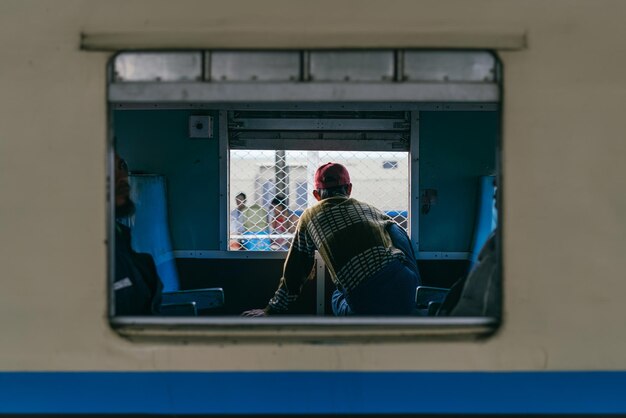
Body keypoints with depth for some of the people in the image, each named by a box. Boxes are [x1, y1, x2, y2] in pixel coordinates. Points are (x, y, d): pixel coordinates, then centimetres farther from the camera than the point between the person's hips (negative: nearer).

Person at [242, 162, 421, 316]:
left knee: (339, 300, 34)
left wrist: (273, 310, 34)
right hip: (407, 289, 2)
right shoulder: (369, 209, 23)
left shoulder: (309, 217, 17)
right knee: (393, 226, 25)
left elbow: (294, 272, 22)